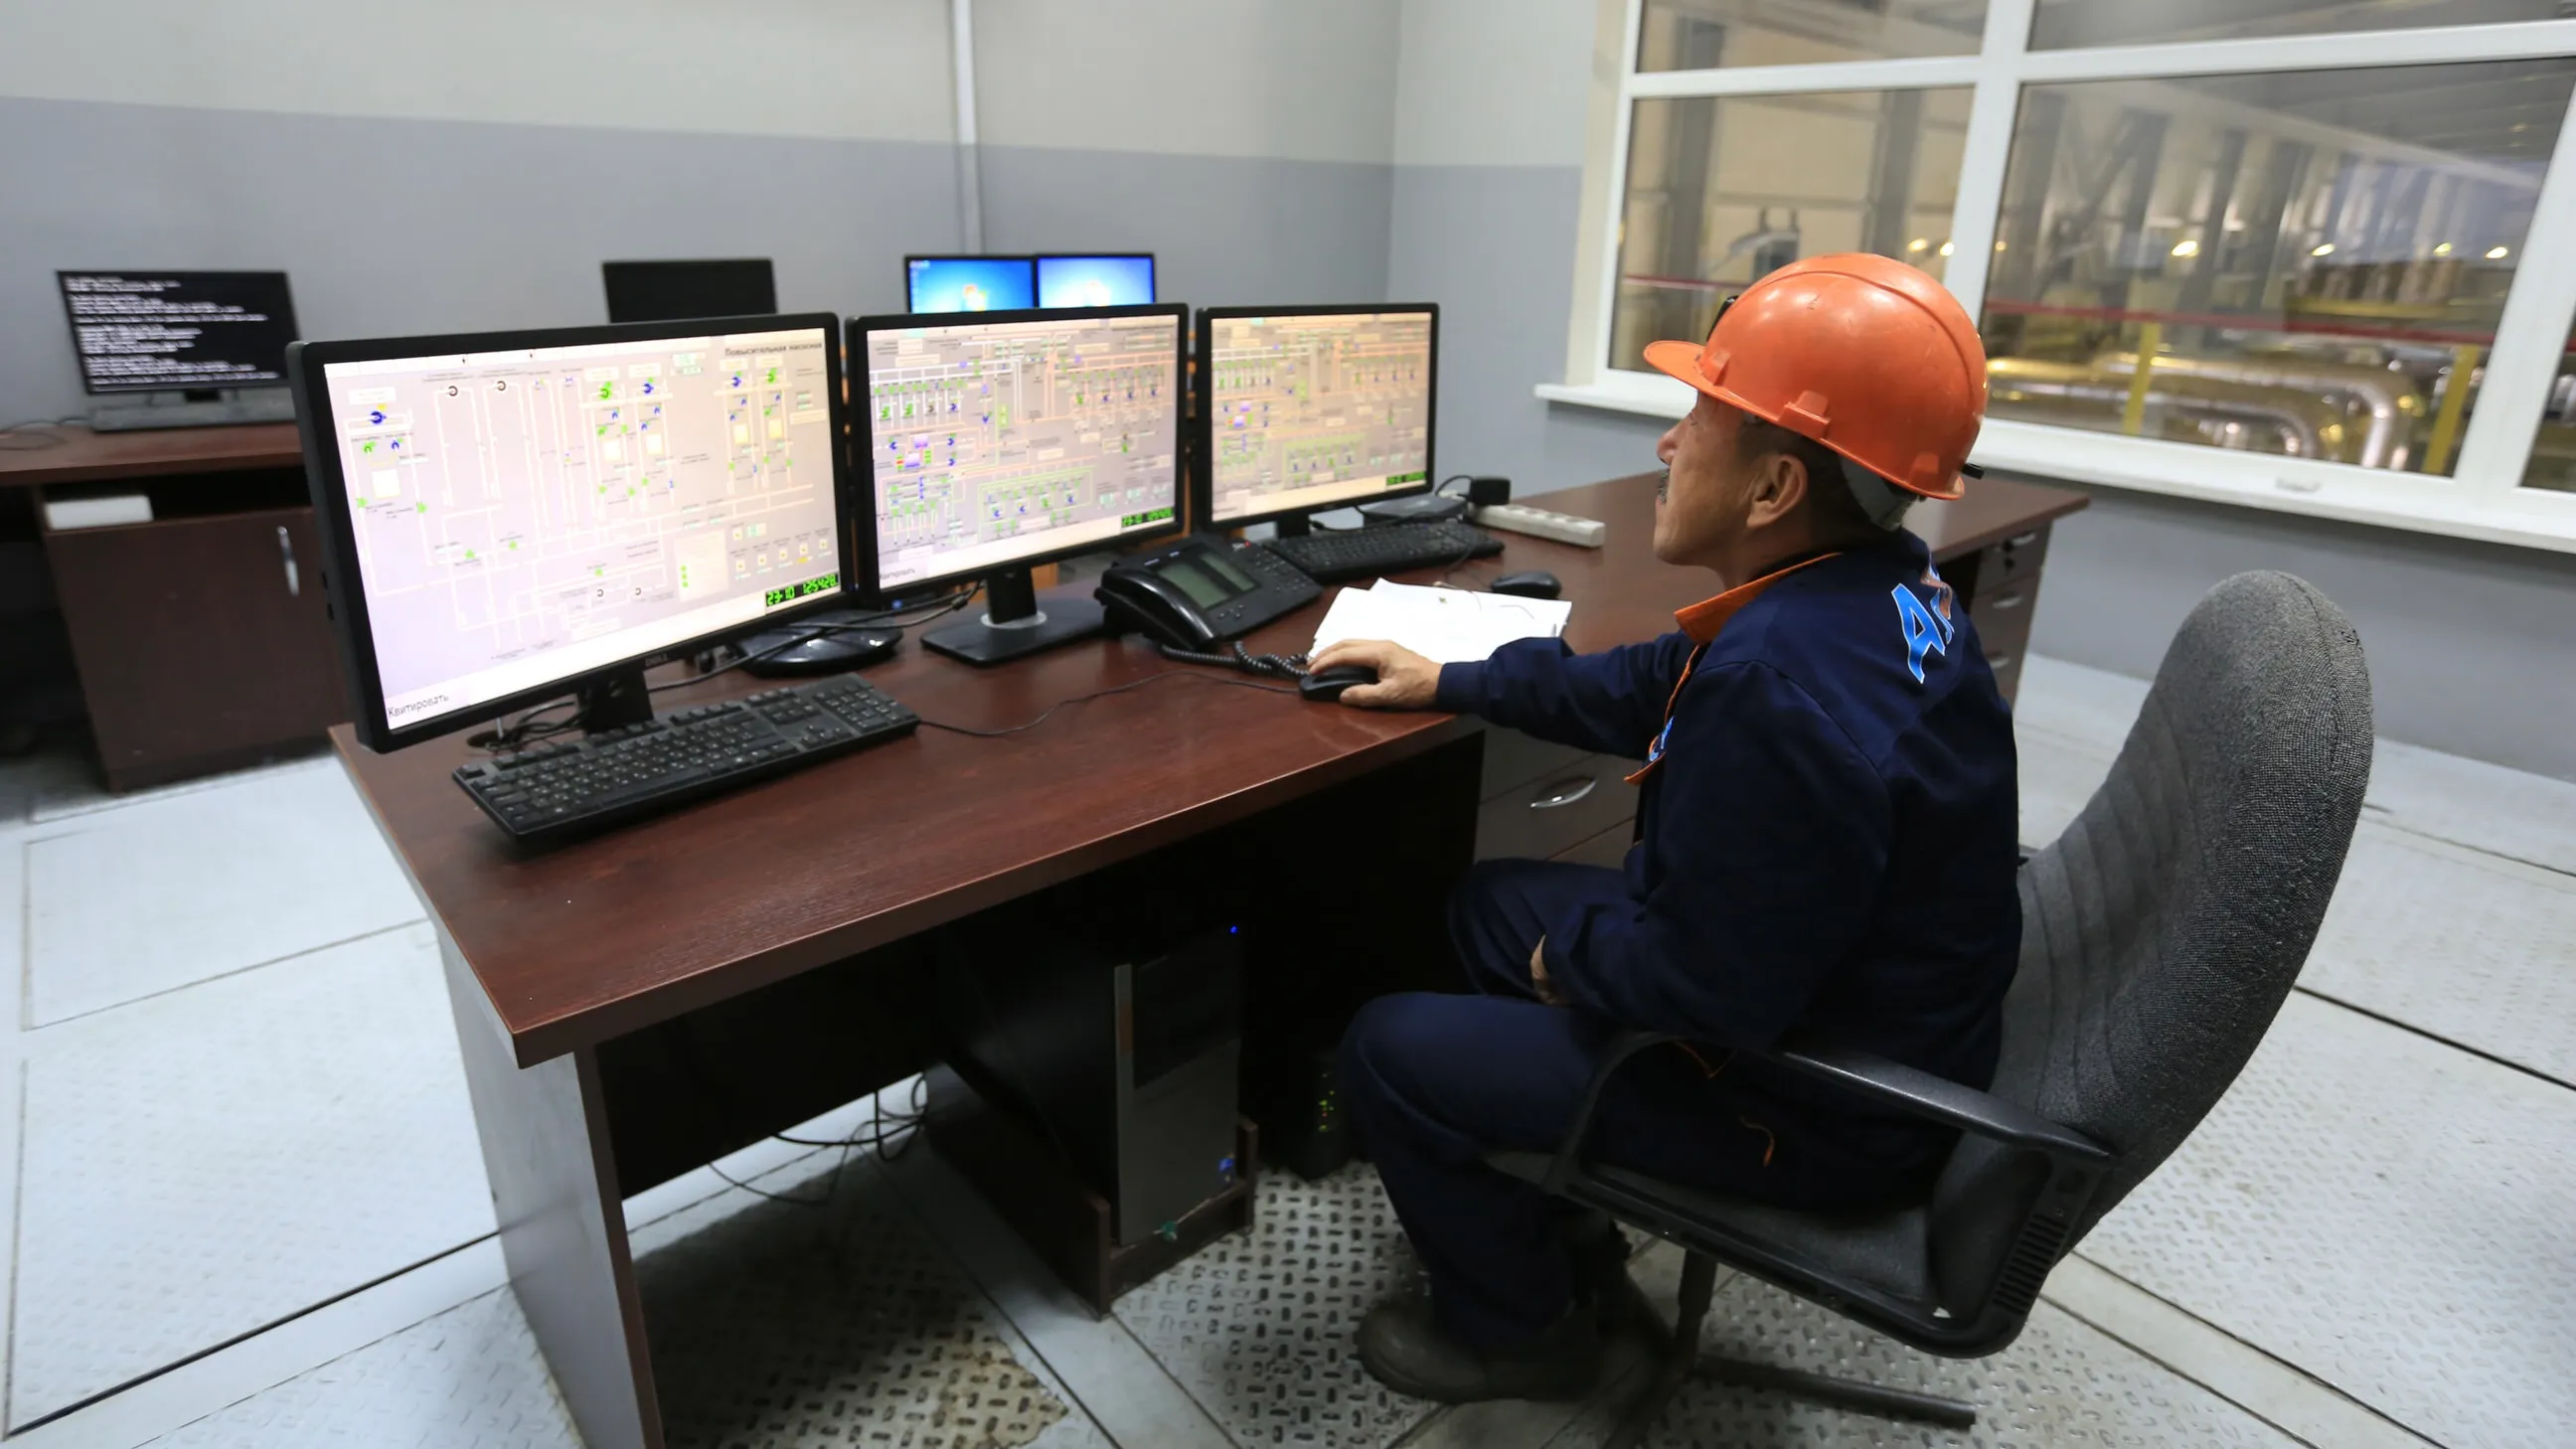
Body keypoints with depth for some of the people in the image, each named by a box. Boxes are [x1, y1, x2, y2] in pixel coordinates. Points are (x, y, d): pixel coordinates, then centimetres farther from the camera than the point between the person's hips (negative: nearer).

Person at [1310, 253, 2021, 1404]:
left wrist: (1571, 950, -10)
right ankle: (1569, 1248, 30)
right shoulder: (1873, 587, -3)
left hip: (1819, 1104, -9)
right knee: (1491, 903, 19)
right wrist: (1449, 682, 12)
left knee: (1387, 1050, -5)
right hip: (1848, 1008, 10)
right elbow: (1648, 686, 10)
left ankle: (1518, 1326, 22)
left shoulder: (1782, 695, -36)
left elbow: (1707, 990, -30)